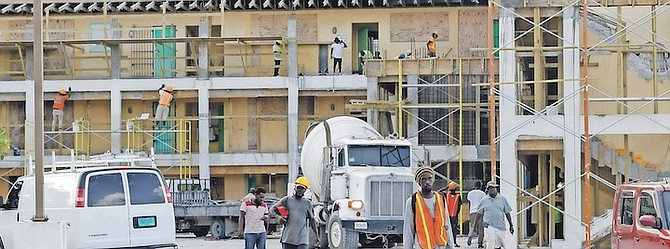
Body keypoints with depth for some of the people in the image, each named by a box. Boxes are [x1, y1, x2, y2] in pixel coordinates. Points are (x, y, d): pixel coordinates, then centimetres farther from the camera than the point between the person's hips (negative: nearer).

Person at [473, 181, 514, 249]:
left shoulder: (502, 199, 8)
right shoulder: (484, 200, 7)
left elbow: (507, 213, 12)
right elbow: (479, 213, 15)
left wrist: (511, 225, 11)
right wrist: (475, 225, 16)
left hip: (500, 226, 2)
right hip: (489, 227, -2)